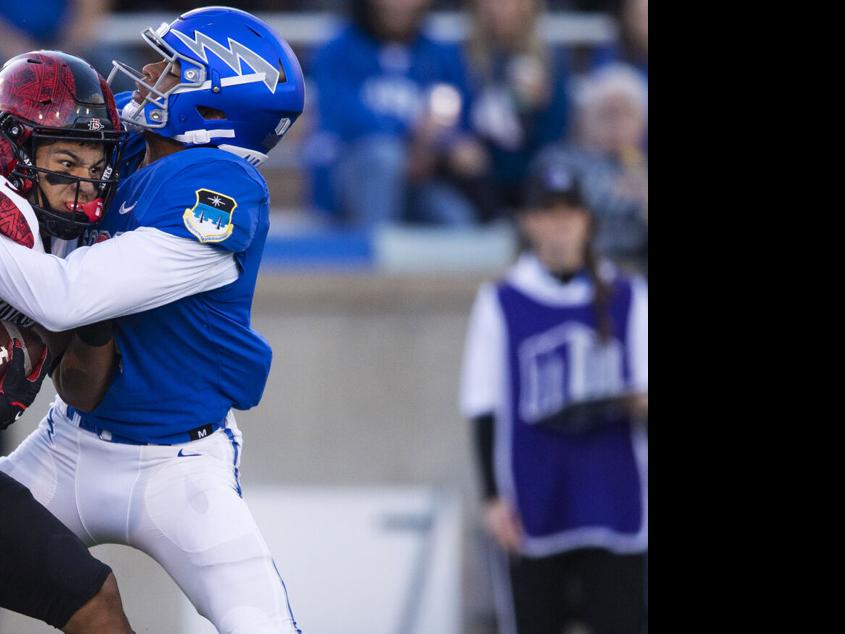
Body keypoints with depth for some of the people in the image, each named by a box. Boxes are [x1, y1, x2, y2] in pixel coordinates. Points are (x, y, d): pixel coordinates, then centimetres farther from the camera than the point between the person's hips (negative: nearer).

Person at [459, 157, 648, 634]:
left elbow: (644, 388, 14)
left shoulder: (626, 299, 9)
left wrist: (640, 402, -11)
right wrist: (493, 496, -1)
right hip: (536, 502, -1)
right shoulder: (501, 304, 6)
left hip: (614, 500, 1)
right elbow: (485, 409, 5)